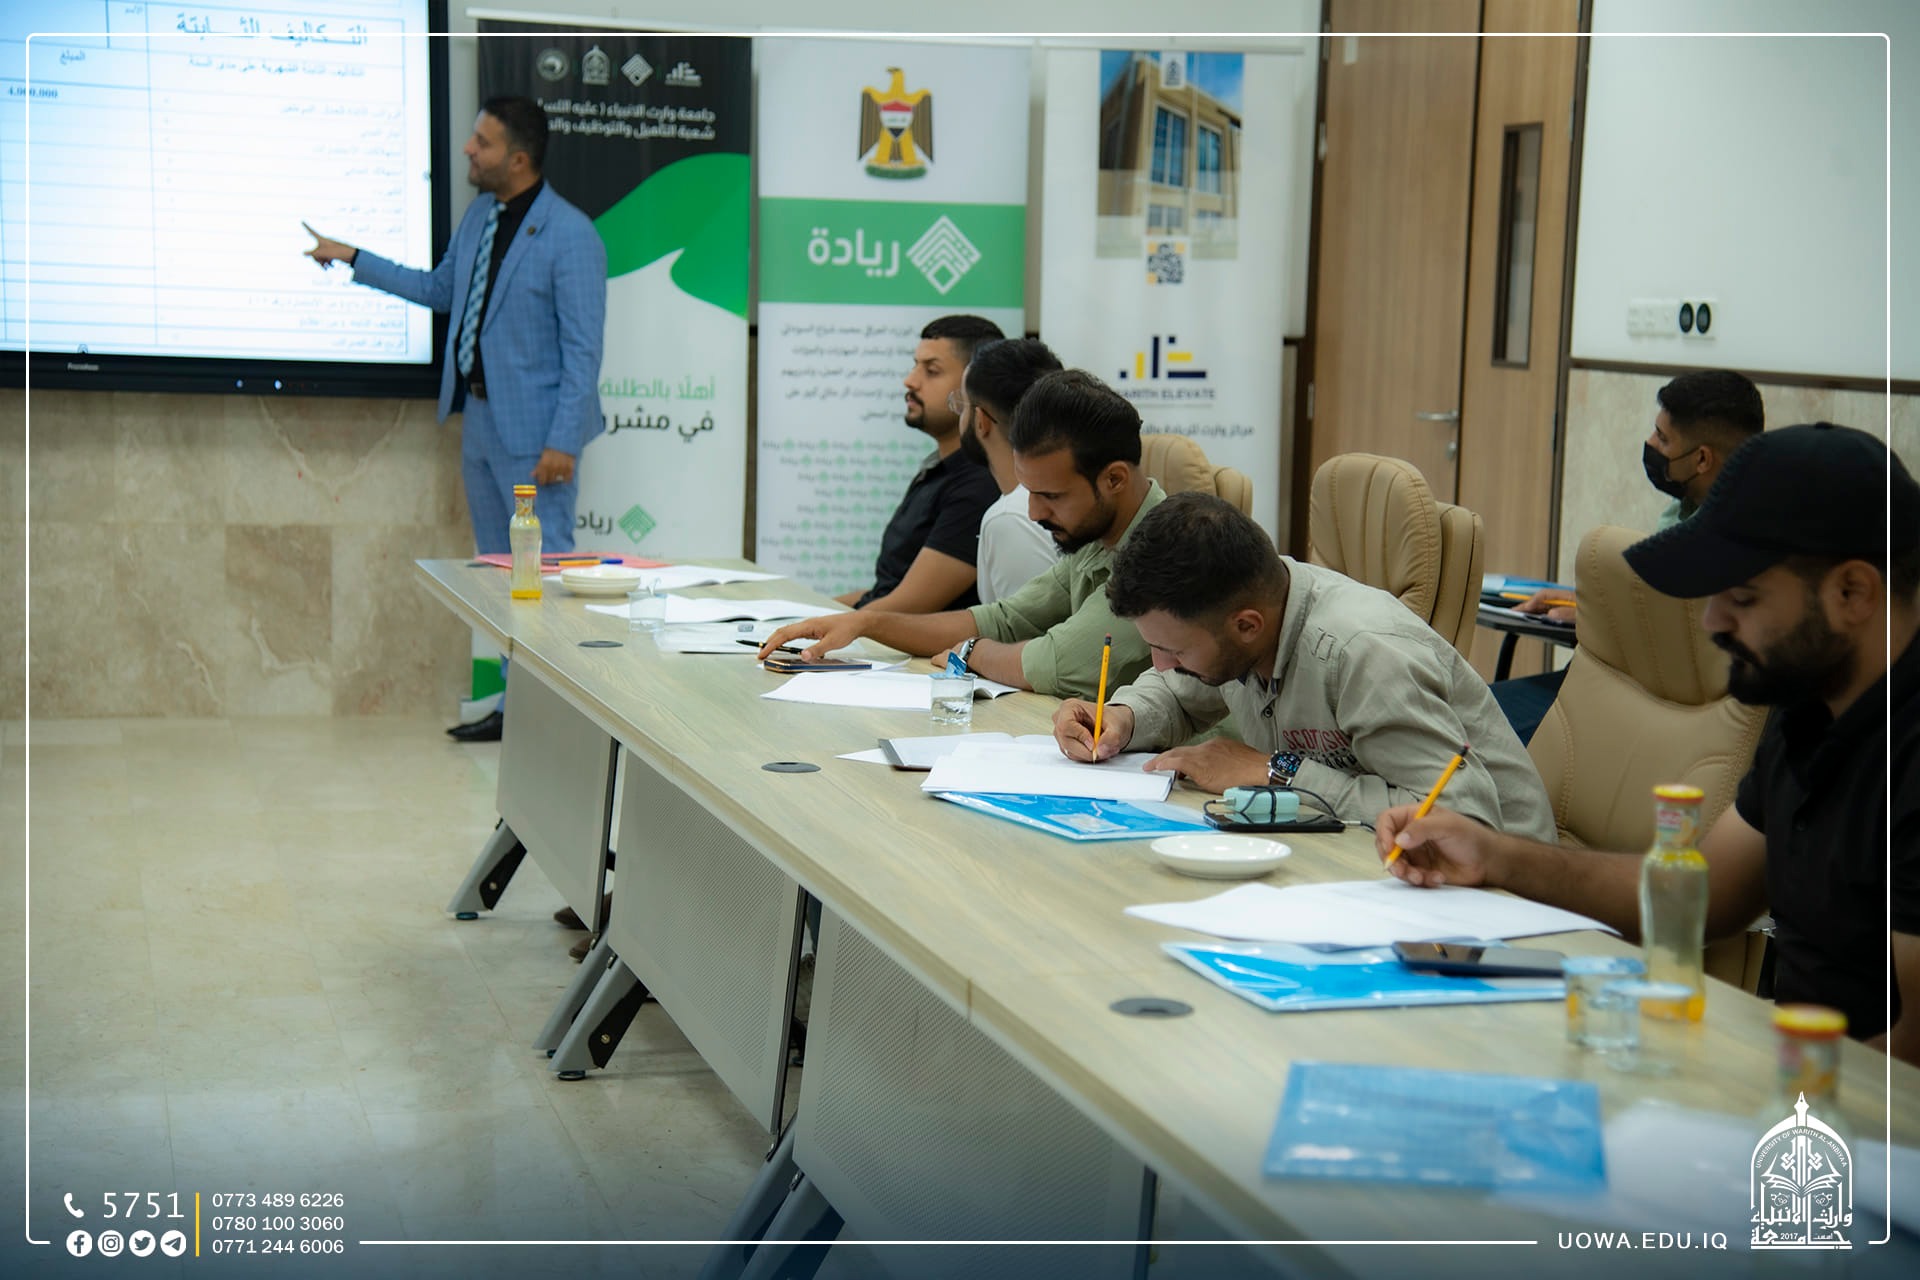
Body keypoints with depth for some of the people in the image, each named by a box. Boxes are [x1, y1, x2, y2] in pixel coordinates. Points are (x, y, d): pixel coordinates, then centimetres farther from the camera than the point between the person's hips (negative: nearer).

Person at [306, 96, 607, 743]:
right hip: (479, 417, 9)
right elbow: (440, 288, 26)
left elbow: (583, 348, -17)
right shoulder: (479, 216, 10)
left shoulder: (570, 236, -16)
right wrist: (352, 258, 25)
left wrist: (562, 442, -20)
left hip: (532, 428, -9)